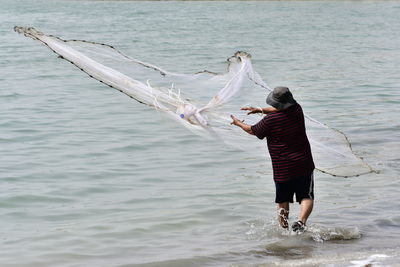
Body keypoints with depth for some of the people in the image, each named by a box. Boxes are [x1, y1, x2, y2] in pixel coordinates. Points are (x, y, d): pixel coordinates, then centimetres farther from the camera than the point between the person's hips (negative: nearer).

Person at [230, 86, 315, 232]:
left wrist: (238, 123, 25)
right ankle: (301, 221, -23)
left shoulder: (270, 120, -14)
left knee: (283, 201, 14)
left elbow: (252, 130, 6)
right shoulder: (297, 109, -1)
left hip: (282, 169, -2)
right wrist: (260, 110, 23)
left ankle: (284, 229, 19)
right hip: (304, 165, 2)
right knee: (306, 197, 0)